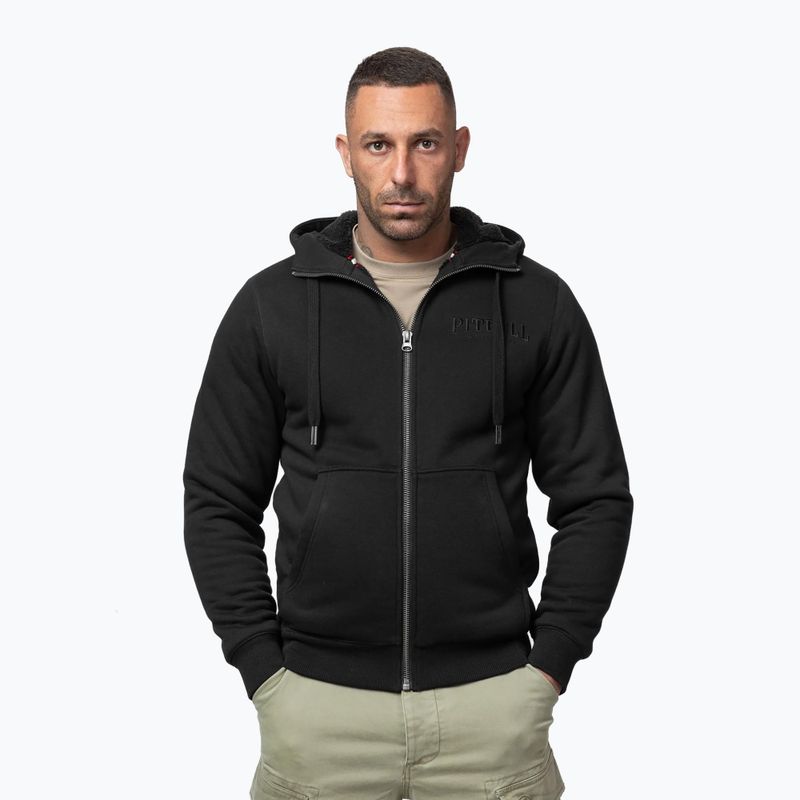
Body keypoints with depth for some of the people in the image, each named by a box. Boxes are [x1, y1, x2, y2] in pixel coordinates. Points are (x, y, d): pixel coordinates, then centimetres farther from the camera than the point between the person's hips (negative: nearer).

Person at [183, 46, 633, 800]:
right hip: (317, 706, 0)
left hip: (492, 702, 0)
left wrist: (550, 664, -2)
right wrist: (263, 670, -2)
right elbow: (218, 504, 4)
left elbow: (596, 497, 3)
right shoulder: (271, 305, 0)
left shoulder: (537, 302, 0)